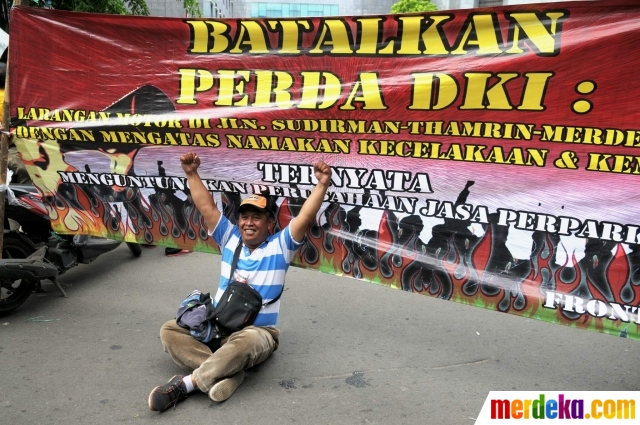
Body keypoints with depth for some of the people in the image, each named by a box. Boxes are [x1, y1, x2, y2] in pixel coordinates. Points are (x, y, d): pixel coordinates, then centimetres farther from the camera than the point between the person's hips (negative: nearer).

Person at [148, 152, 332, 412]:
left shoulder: (280, 246, -3)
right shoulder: (230, 239, 7)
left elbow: (305, 218, -17)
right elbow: (207, 208, 3)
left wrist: (322, 185, -27)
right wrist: (192, 174, -2)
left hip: (258, 332, -5)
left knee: (246, 341, -40)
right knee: (169, 330, -15)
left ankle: (185, 384, -31)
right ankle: (225, 374, -31)